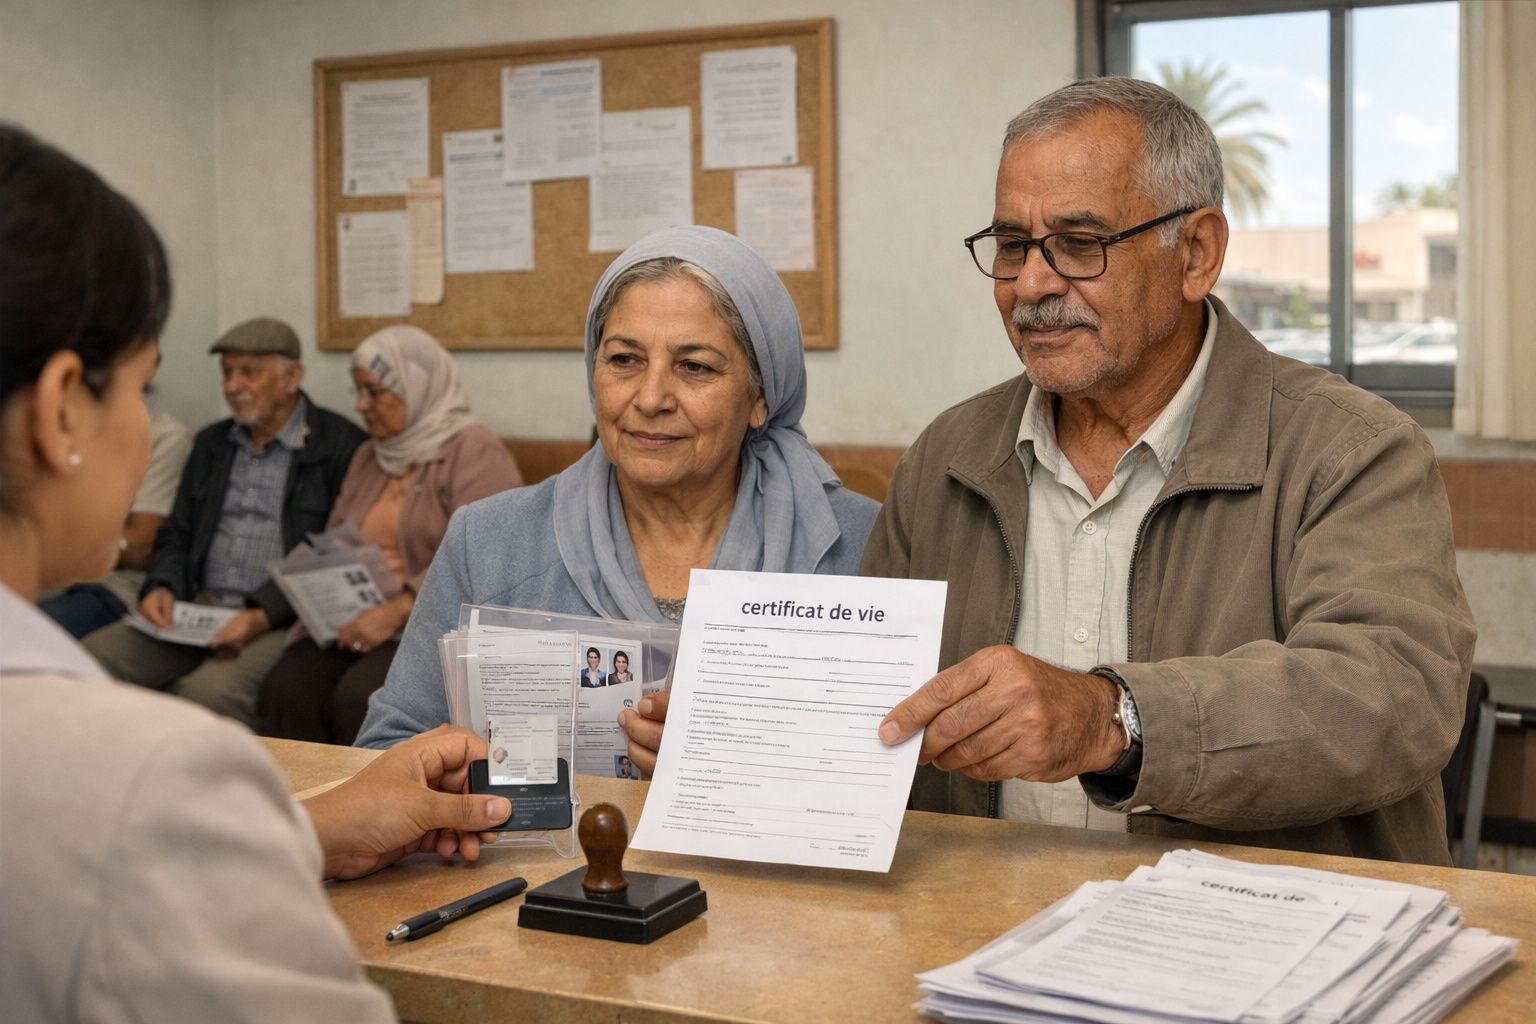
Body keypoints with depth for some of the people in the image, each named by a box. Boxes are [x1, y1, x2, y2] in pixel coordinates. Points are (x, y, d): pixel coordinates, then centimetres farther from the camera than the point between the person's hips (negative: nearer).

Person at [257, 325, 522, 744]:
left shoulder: (475, 453, -1)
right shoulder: (368, 457, 23)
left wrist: (397, 611, -19)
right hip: (358, 625, 6)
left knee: (360, 697, -32)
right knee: (286, 689, -23)